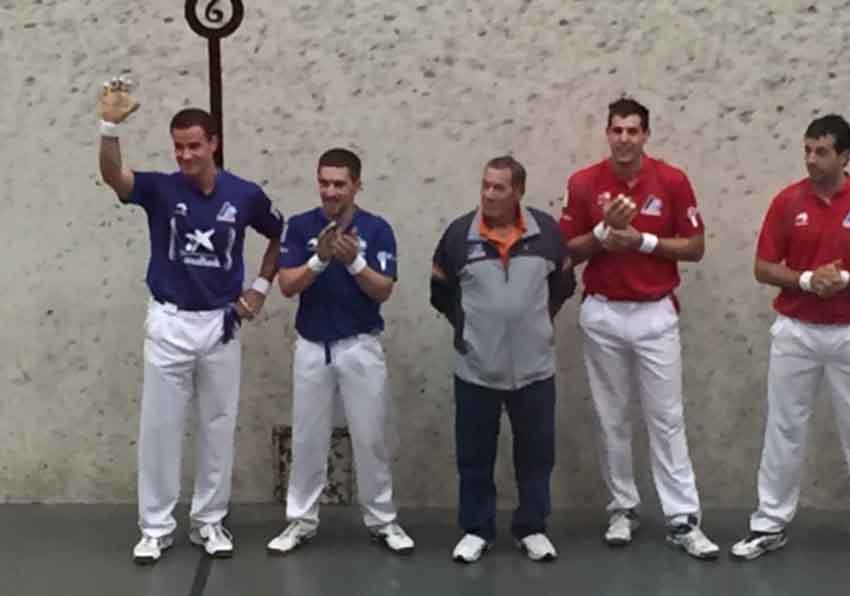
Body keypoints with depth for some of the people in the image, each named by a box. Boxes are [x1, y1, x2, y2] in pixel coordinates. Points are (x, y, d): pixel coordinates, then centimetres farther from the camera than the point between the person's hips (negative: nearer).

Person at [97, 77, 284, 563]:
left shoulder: (245, 194, -4)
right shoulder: (160, 189, -7)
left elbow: (281, 235, 14)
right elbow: (112, 174, -27)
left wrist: (261, 287, 8)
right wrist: (111, 125, -44)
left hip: (221, 324, 1)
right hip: (169, 323, -1)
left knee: (219, 426, 8)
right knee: (160, 427, 3)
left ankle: (210, 521, 21)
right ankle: (156, 526, 14)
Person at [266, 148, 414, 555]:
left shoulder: (377, 229, -4)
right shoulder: (300, 226, -2)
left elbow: (383, 291, -10)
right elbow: (287, 286, -10)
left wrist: (354, 261, -26)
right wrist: (320, 259, -25)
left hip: (360, 346, -1)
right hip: (312, 346, 1)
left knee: (370, 437, 4)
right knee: (307, 438, 7)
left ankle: (382, 521, 16)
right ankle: (301, 521, 17)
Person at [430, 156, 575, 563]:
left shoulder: (547, 231, -4)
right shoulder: (459, 233, -5)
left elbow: (564, 283, 12)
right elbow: (441, 291, 9)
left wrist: (540, 319, 11)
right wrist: (466, 326, 9)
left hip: (534, 367, 1)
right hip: (475, 369, 0)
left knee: (536, 453, 9)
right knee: (475, 456, 8)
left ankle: (531, 529, 24)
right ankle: (476, 530, 23)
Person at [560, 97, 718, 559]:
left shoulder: (672, 181, -4)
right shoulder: (582, 183, -2)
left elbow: (695, 247, -2)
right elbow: (567, 252, 1)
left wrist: (642, 240, -15)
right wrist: (604, 230, -17)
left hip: (656, 314, -1)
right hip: (602, 314, 1)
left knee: (667, 418, 0)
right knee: (611, 418, 9)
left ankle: (682, 519, 4)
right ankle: (622, 508, 22)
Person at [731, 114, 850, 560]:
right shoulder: (788, 201, -1)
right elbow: (763, 269, -1)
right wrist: (807, 280, -16)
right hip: (794, 331, 1)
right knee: (784, 429, 7)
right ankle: (770, 524, 16)